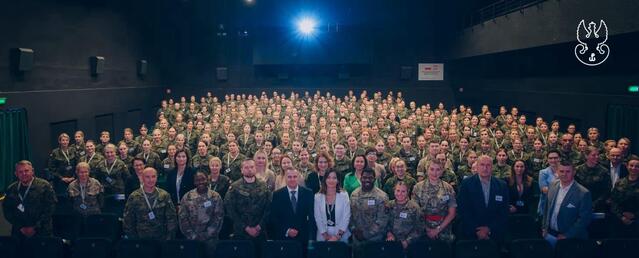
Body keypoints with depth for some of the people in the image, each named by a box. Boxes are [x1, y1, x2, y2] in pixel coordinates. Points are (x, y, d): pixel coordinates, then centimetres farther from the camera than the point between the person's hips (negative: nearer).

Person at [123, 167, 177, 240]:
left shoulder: (165, 196, -1)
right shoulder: (134, 197, -4)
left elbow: (172, 219, 0)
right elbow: (127, 222, -1)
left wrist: (169, 238, -6)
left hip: (162, 239, 1)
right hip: (141, 240, -1)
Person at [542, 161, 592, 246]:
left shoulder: (583, 193, -16)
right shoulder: (553, 185, 0)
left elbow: (584, 219, -15)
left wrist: (566, 236, -15)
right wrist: (544, 227, 8)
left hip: (570, 238, -4)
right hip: (549, 234, 4)